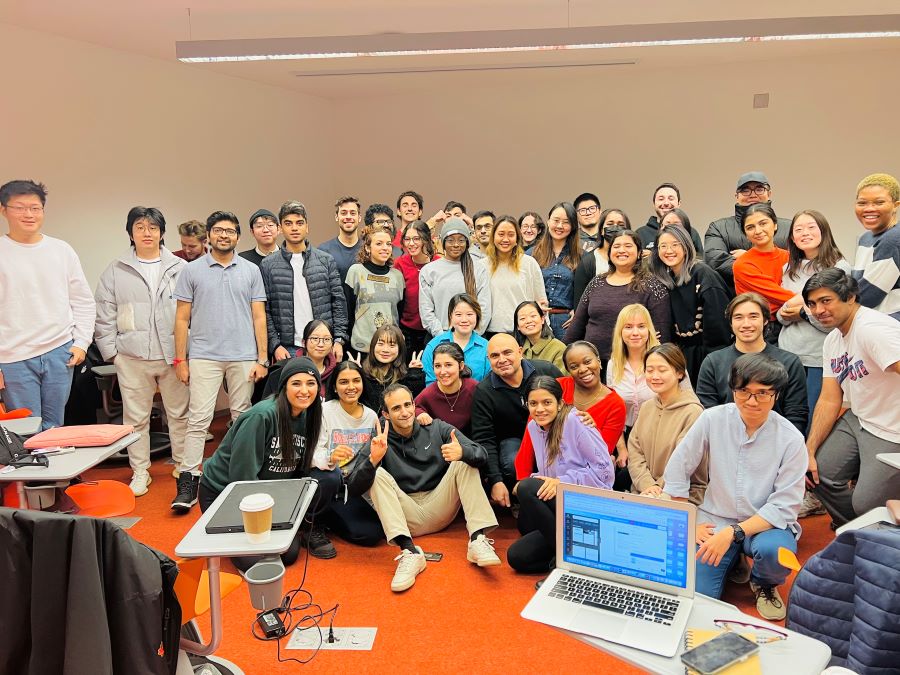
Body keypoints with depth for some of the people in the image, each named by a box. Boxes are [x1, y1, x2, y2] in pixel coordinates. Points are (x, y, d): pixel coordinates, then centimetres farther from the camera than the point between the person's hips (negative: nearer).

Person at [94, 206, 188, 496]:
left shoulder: (180, 268, 3)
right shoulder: (115, 271, 5)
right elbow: (104, 316, 6)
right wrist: (110, 352, 1)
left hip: (173, 355, 0)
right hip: (132, 358, 1)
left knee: (180, 413, 9)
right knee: (136, 417, 8)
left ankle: (183, 465, 24)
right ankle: (140, 472, 21)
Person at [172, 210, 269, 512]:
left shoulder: (251, 271, 8)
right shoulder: (192, 271, 5)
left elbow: (259, 317, 6)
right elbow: (182, 318, 5)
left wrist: (262, 359, 0)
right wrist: (180, 359, 0)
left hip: (244, 357, 1)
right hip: (204, 356, -1)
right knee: (198, 418, -5)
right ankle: (188, 481, -2)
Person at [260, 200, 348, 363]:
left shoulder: (326, 261, 7)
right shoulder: (268, 266, 4)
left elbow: (339, 302, 5)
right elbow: (264, 311, 3)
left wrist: (339, 340, -3)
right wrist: (275, 345, -7)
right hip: (287, 349, -1)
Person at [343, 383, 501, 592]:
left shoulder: (437, 429, 3)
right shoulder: (379, 442, -1)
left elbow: (481, 454, -8)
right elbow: (354, 487, -13)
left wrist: (463, 452, -32)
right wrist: (373, 459, -31)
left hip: (440, 510, 1)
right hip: (405, 515, -1)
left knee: (465, 462, -14)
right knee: (377, 474, -22)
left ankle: (477, 539, -27)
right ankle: (409, 552, -36)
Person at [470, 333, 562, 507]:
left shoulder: (547, 371, -9)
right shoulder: (483, 392, -11)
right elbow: (483, 439, -11)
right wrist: (495, 481, -20)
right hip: (514, 439, -1)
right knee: (513, 465, -34)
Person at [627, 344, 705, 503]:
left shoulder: (692, 412, -10)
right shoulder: (646, 407, 11)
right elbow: (634, 452, 5)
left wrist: (658, 489, -12)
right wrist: (648, 485, -9)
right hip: (642, 492, 5)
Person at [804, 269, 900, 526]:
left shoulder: (872, 329, -22)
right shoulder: (832, 341, 7)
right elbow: (829, 401, 6)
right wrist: (809, 450, -1)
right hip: (858, 421, 9)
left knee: (866, 505, -11)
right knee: (818, 471, 5)